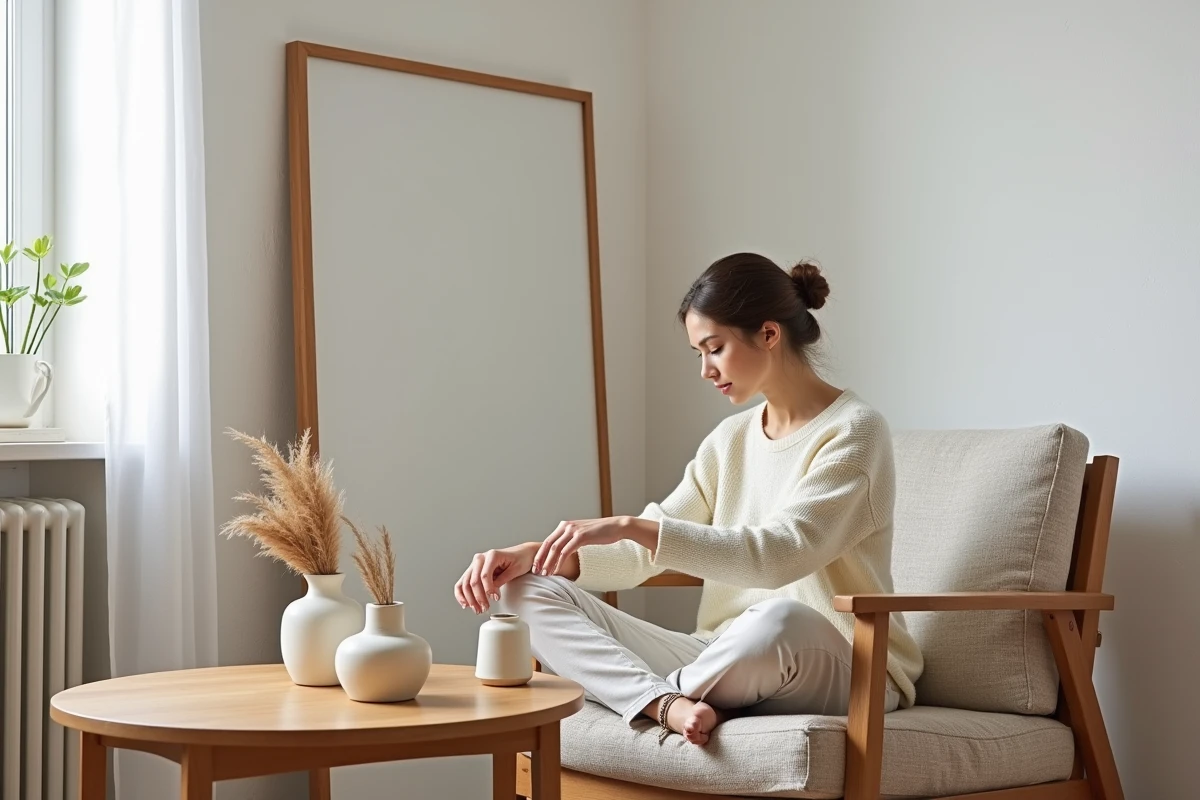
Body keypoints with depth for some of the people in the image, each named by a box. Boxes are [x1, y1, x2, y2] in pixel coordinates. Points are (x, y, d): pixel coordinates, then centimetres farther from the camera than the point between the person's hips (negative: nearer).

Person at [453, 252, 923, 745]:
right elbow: (644, 555, 8)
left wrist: (630, 525, -28)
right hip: (729, 662, 6)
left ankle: (662, 695, -14)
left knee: (779, 619, -44)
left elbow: (778, 554, -23)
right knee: (530, 591, -7)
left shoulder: (853, 431, -9)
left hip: (848, 671, -6)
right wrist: (532, 554, -8)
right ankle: (669, 705, -30)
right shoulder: (730, 440, 14)